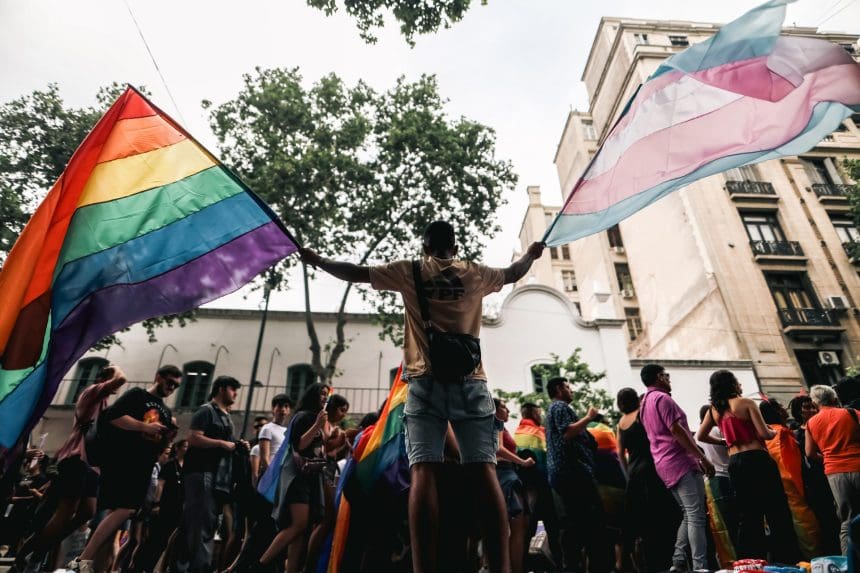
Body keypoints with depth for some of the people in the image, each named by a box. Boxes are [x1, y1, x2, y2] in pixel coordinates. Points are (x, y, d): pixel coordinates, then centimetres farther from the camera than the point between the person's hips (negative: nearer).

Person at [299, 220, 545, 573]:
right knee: (483, 468, -5)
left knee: (423, 471, -9)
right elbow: (513, 273, 33)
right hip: (470, 380, 1)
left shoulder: (409, 272, 11)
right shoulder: (475, 274, 15)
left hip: (426, 381, -1)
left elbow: (356, 273, 14)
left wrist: (315, 260, 29)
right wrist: (531, 255, 54)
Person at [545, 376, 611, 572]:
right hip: (573, 470, -11)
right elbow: (568, 432, -19)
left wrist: (587, 420, 24)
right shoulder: (560, 407, -3)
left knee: (573, 522, 9)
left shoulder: (553, 409, 28)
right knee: (595, 519, -11)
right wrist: (588, 418, -8)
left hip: (560, 473, 11)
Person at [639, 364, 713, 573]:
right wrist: (702, 458, -15)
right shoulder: (662, 398, -10)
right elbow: (676, 430, -18)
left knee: (689, 515, 14)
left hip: (665, 464, 10)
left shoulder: (644, 403, 20)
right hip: (681, 461, -10)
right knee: (697, 515, -8)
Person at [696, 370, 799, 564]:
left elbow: (700, 436, 13)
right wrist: (773, 432, 11)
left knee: (747, 515, 11)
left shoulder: (713, 410, 10)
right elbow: (764, 433, -10)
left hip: (734, 463, 6)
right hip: (757, 459, -5)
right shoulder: (746, 403, -6)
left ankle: (751, 560, 14)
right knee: (777, 512, 3)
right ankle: (786, 559, 5)